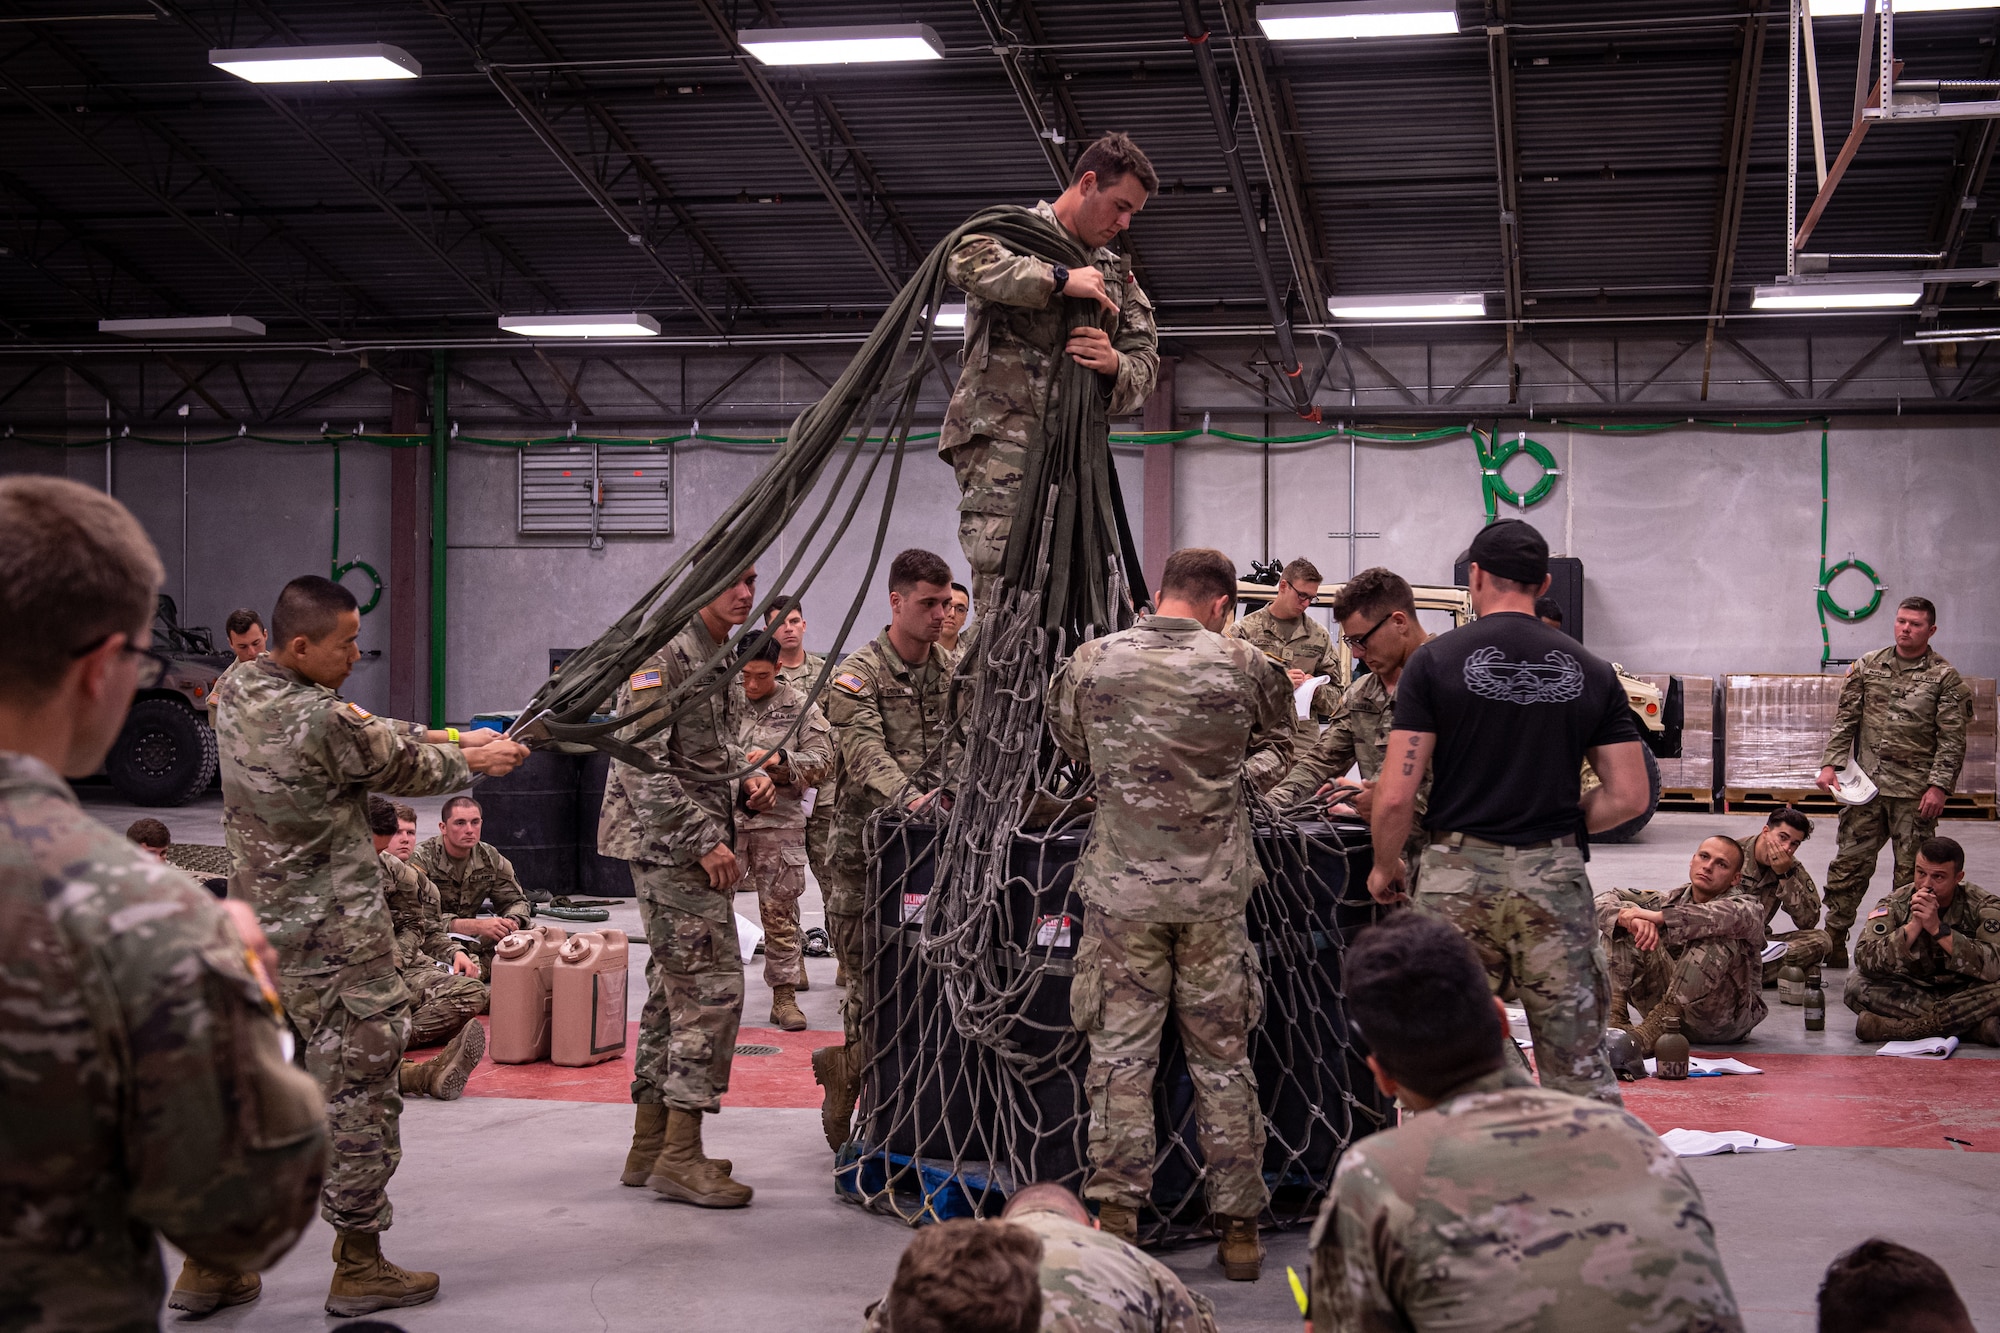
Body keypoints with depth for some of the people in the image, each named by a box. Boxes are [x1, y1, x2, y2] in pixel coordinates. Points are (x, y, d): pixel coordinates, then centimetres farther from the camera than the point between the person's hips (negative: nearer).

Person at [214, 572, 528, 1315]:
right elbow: (407, 770, -5)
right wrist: (475, 762, 15)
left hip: (262, 924, 9)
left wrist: (461, 742, 13)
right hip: (334, 941, -8)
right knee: (358, 1093, 2)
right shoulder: (328, 725, -22)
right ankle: (359, 1268, 11)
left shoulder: (236, 692, 3)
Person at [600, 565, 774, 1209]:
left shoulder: (719, 657, 17)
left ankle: (650, 1147, 19)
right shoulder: (664, 653, -14)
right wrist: (704, 840, -20)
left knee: (674, 992, 12)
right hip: (670, 844, -10)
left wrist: (745, 780, 8)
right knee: (712, 987, -12)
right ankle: (680, 1157, -9)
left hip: (697, 846, 10)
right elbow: (642, 763, -20)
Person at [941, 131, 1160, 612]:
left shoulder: (1116, 273, 24)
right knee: (1005, 601, -15)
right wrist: (1060, 279, -18)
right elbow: (965, 260, -22)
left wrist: (1115, 364, -7)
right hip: (1002, 441, -7)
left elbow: (1146, 363, 18)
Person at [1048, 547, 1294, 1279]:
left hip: (1121, 883, 0)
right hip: (1214, 887, 0)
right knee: (1222, 1055, 9)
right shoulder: (1244, 667, -3)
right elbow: (1274, 758, 14)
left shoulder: (1092, 661, -2)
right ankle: (1238, 1226, 15)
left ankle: (1117, 1218, 6)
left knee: (1120, 1049, 7)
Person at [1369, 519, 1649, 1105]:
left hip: (1457, 877, -2)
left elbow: (1396, 797, -8)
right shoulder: (1590, 672, 6)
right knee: (1581, 1068, 8)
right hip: (1556, 880, 2)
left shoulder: (1435, 660, -3)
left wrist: (1385, 869, 8)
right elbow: (1630, 796, 4)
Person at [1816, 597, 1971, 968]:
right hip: (1866, 784, 2)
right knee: (1849, 863, 3)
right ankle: (1833, 940, 10)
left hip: (1915, 791, -2)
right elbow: (1845, 720, 10)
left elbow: (1952, 739, -5)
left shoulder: (1944, 677, -1)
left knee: (1912, 871, 3)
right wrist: (1830, 764, -1)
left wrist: (1939, 786, -13)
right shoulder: (1868, 666, 8)